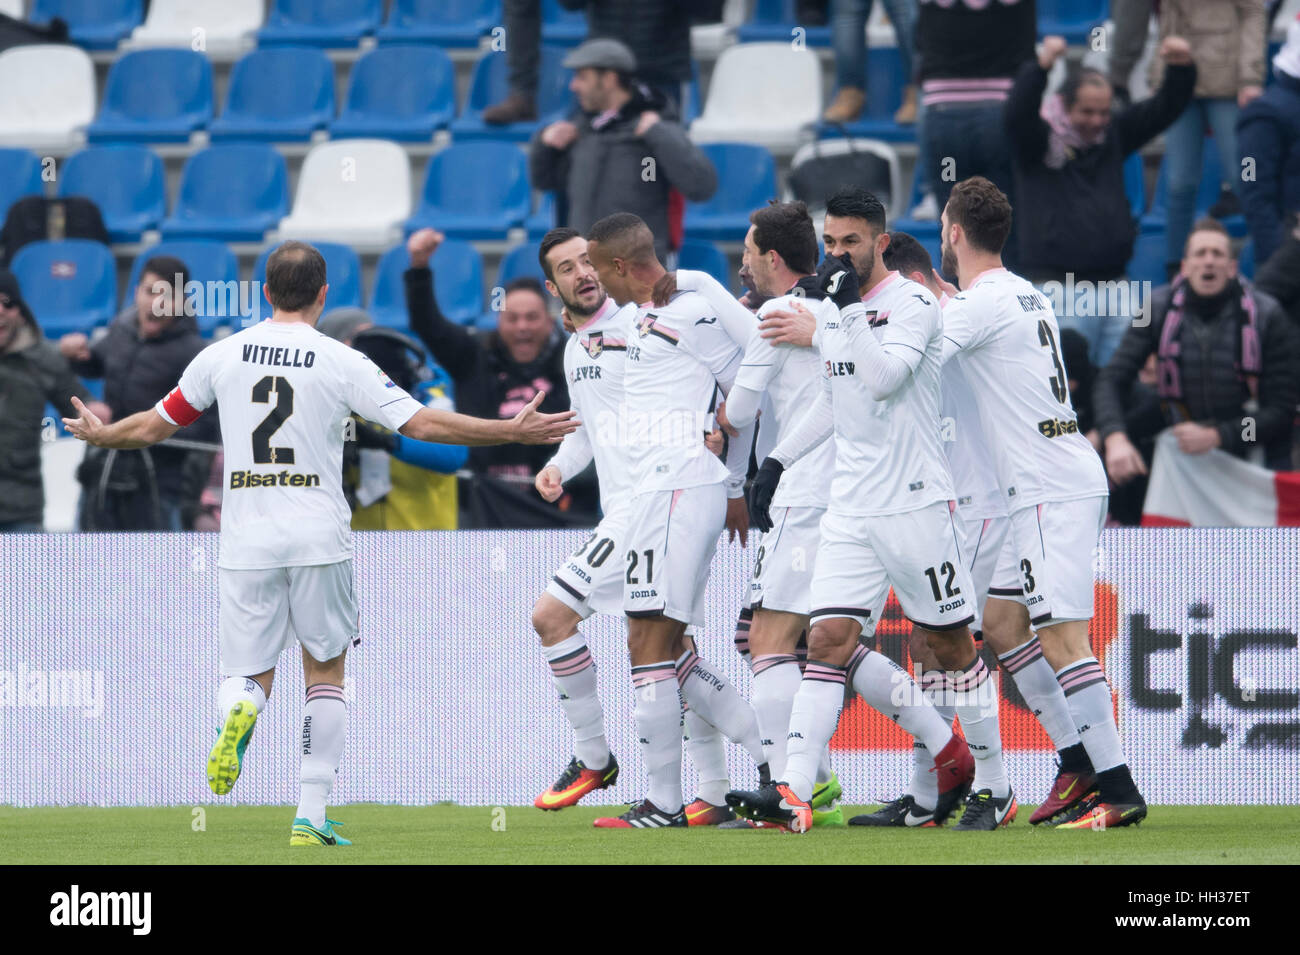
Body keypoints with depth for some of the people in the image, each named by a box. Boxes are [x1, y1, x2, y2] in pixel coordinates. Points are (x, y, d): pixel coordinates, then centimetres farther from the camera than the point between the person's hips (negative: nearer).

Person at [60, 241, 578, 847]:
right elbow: (422, 423, -8)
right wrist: (513, 432, -1)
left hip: (246, 540, 1)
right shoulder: (340, 362, -4)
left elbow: (153, 426, 14)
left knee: (247, 676, 8)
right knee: (325, 673, 13)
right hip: (318, 537, -1)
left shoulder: (223, 356, 4)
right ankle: (311, 816, 7)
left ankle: (239, 714, -30)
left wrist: (97, 436, 35)